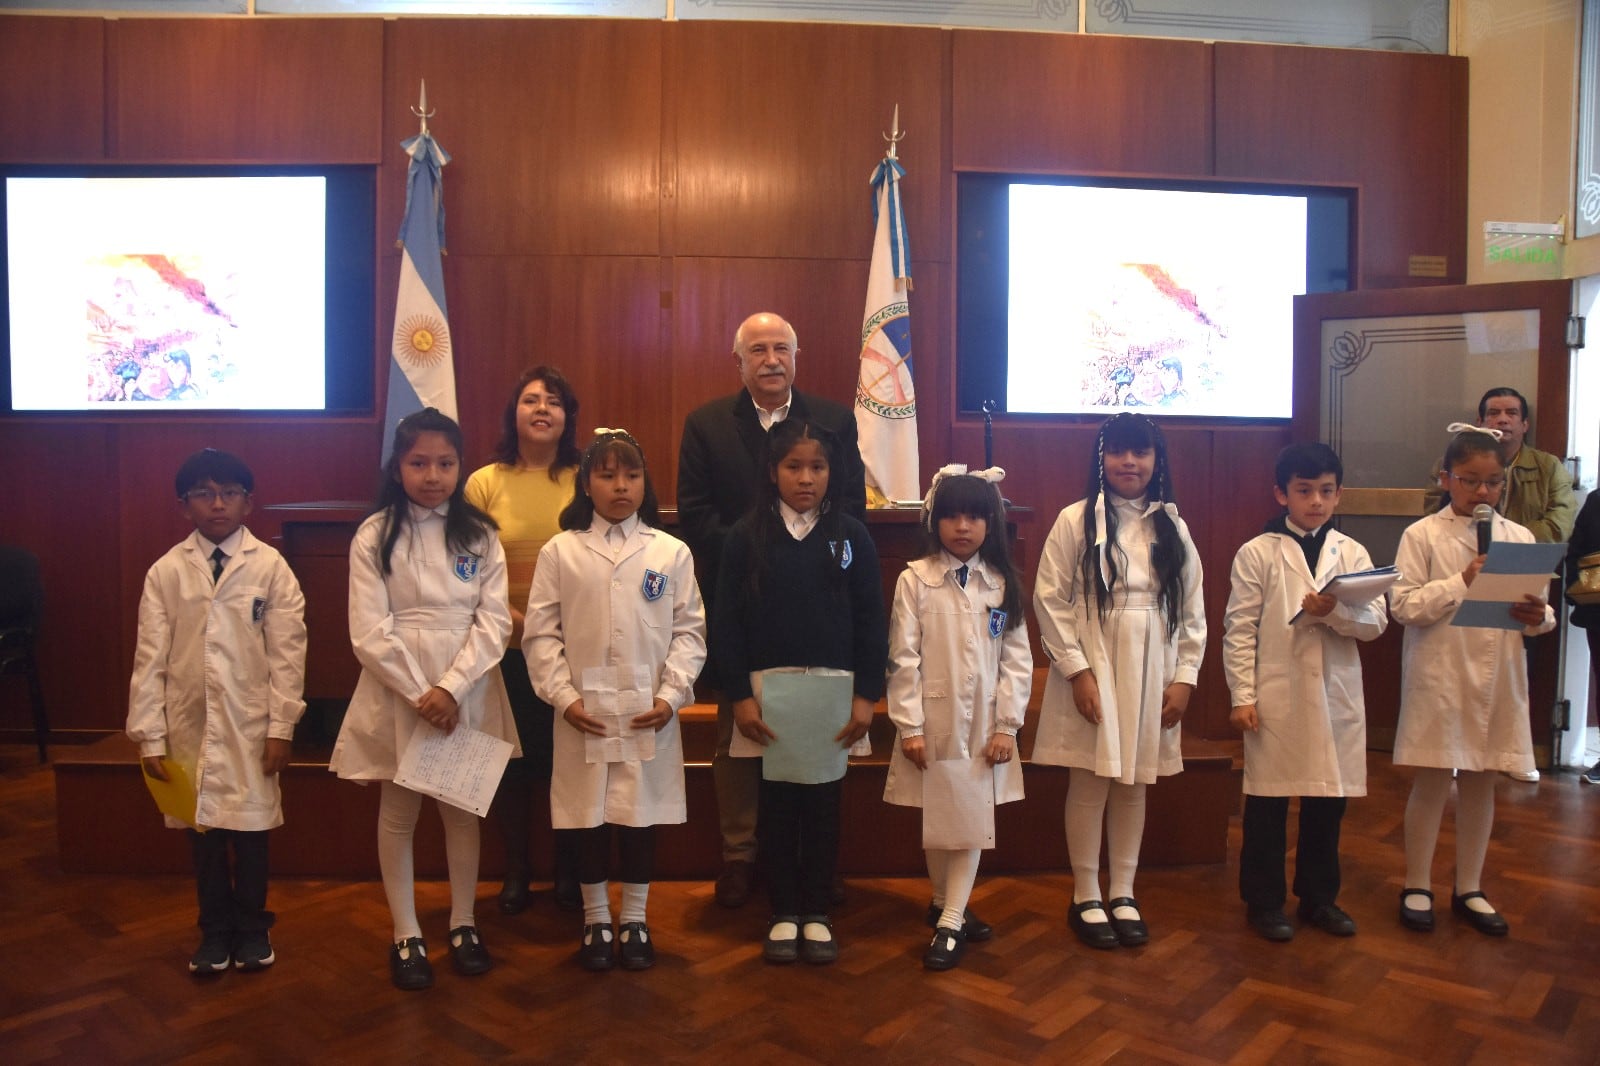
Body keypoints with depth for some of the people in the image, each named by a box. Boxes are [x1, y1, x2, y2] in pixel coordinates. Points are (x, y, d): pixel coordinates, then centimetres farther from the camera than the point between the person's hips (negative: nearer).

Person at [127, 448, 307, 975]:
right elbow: (150, 657, 0)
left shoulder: (270, 567, -5)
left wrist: (281, 727, -7)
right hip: (190, 725, 2)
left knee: (251, 827, 9)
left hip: (250, 725, -1)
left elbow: (287, 652, -5)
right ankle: (214, 930, 29)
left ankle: (251, 927, 29)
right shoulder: (165, 571, -1)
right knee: (202, 829, 11)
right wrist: (150, 735, -3)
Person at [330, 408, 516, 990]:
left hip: (467, 696, 1)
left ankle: (463, 925, 28)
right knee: (398, 815, 9)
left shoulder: (479, 534, 1)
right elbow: (369, 633, -8)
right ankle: (406, 937, 23)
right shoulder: (374, 537, -4)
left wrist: (451, 689, -16)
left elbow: (494, 621, -5)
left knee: (463, 810, 11)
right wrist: (420, 693, -14)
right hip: (397, 695, -1)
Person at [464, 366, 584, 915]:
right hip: (507, 650, 0)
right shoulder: (484, 483, 1)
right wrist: (511, 619, -15)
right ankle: (515, 869, 31)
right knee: (512, 763, 11)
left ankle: (569, 869, 29)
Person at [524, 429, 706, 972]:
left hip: (649, 713, 0)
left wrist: (671, 695, -7)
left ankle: (634, 920, 27)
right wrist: (564, 698, -8)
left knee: (641, 814, 9)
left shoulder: (671, 552, 1)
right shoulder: (559, 552, 1)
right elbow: (541, 633, 0)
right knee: (588, 816, 10)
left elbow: (689, 630, 2)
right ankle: (595, 921, 28)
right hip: (582, 713, 0)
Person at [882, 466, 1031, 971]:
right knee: (935, 818, 11)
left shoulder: (1001, 584, 2)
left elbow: (1017, 659, 1)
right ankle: (946, 903, 32)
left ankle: (949, 922, 11)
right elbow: (903, 658, -7)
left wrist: (1007, 725, -5)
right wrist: (909, 726, -10)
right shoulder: (915, 580, -6)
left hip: (984, 721, 2)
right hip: (932, 720, -1)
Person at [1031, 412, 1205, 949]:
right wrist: (1076, 670, -13)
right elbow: (1051, 601, -8)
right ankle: (1086, 898, 17)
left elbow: (1192, 611, 8)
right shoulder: (1076, 521, -5)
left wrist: (1184, 677, 0)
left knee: (1134, 785, 11)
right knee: (1090, 786, 2)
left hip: (1150, 677, 3)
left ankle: (1123, 894, 25)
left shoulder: (1173, 528, 7)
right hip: (1092, 675, -3)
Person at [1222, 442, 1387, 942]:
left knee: (1329, 800, 12)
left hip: (1336, 695, 3)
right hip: (1276, 697, -3)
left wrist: (1334, 611, -21)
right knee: (1267, 801, 6)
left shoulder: (1352, 553, 7)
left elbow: (1376, 622, -1)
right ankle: (1264, 901, 20)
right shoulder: (1257, 553, -3)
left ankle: (1319, 896, 28)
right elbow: (1240, 629, -5)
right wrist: (1242, 695, -10)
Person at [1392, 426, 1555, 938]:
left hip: (1496, 679, 4)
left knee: (1480, 781, 14)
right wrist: (1463, 582, -19)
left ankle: (1469, 889, 28)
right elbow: (1403, 605, -11)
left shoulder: (1519, 537, 5)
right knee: (1432, 781, 5)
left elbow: (1540, 610, 5)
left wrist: (1538, 617, -17)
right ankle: (1416, 887, 21)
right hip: (1439, 676, -3)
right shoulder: (1422, 536, -5)